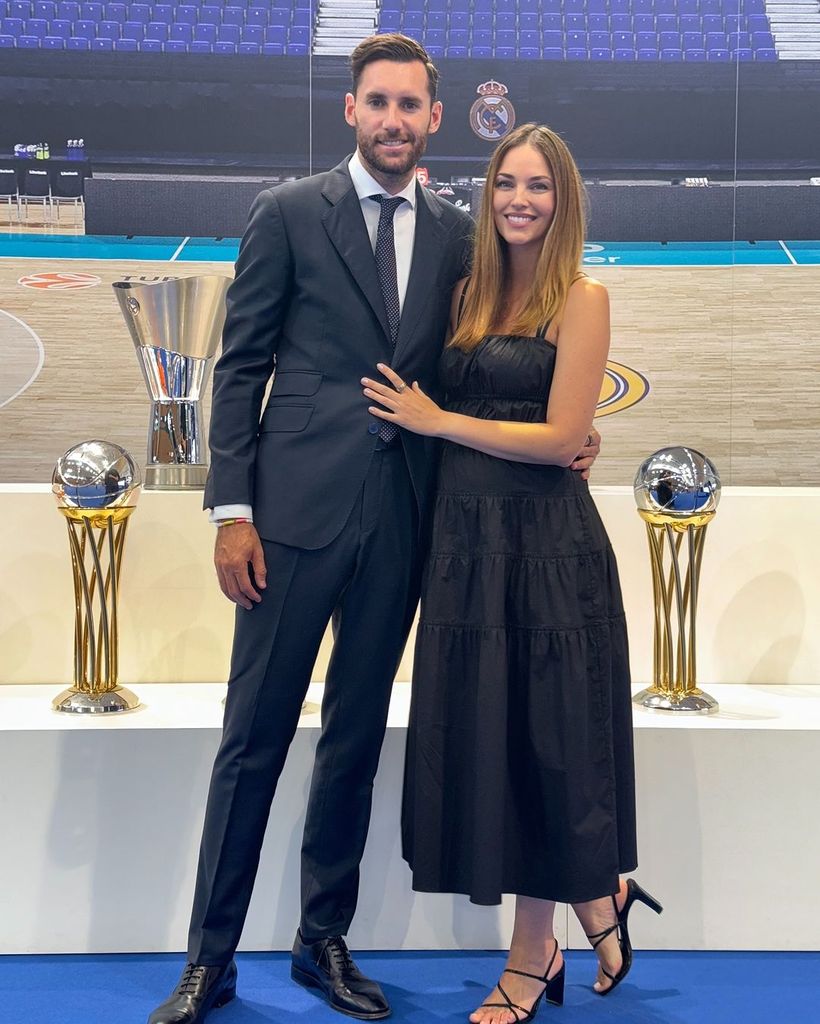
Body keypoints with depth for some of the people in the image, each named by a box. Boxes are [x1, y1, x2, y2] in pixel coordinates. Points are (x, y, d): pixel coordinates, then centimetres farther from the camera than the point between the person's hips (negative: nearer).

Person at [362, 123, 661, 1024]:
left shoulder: (581, 299, -5)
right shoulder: (470, 292, 12)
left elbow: (561, 437, -12)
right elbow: (439, 404, 13)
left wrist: (435, 420, -8)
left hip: (544, 544, -6)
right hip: (465, 540, 6)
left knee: (539, 737, 4)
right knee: (479, 735, 8)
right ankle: (595, 901, 27)